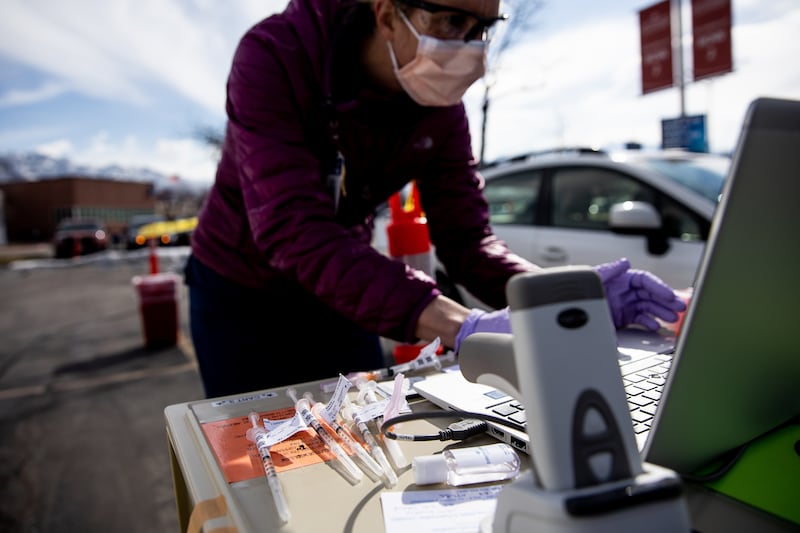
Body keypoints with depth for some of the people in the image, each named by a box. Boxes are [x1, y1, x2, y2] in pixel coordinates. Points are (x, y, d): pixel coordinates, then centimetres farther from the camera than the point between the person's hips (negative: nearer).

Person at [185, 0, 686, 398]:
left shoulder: (441, 105, -13)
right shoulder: (274, 58, -28)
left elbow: (465, 238, -15)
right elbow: (295, 231, -41)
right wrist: (462, 327, -51)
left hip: (339, 298, 3)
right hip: (241, 294, -3)